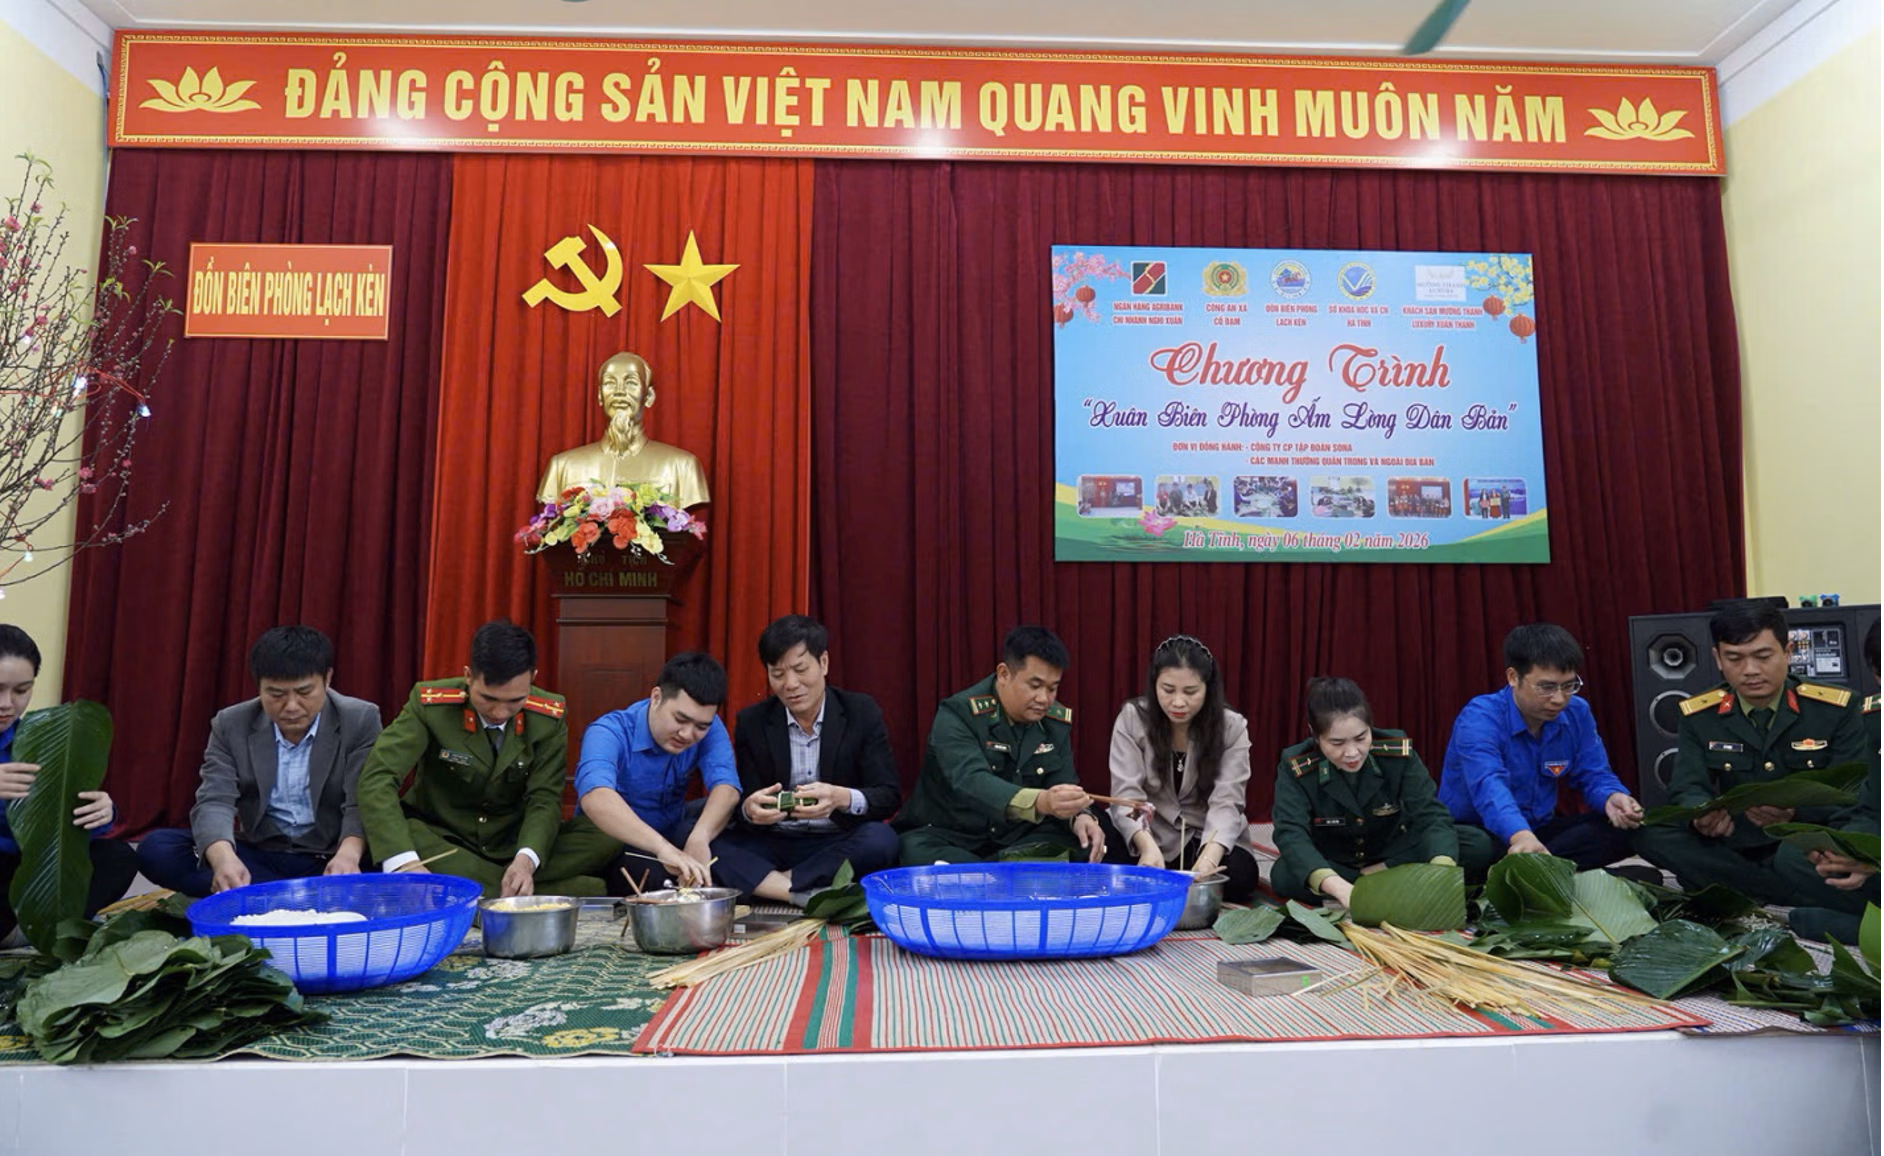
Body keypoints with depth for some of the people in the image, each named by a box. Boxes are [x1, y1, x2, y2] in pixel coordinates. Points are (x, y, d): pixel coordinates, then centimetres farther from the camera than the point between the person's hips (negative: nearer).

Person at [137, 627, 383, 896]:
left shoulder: (361, 721, -9)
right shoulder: (231, 725, -1)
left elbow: (362, 803, -16)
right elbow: (214, 801, -13)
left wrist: (349, 854, -40)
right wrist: (224, 858, -36)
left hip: (331, 857, -4)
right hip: (260, 856, 4)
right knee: (156, 849, -20)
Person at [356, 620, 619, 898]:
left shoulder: (549, 717, -10)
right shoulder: (430, 703, -16)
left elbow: (544, 798, -13)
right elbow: (377, 778, -25)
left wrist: (526, 859, -35)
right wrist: (405, 862, -41)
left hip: (515, 843, 1)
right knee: (388, 833, -35)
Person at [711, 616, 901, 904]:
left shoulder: (861, 712, -1)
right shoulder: (751, 722, 3)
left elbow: (889, 796, -6)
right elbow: (744, 804, 2)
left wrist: (842, 798, -28)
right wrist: (750, 810, -24)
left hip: (840, 846, -1)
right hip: (773, 846, 1)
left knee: (880, 839, -33)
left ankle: (776, 885, -20)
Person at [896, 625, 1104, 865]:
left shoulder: (1057, 721, 0)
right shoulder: (958, 714, -19)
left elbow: (1064, 783, 1)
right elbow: (971, 783, -35)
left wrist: (1079, 816, -25)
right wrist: (1040, 802, -52)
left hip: (1016, 839, 4)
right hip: (948, 836, -4)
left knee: (1087, 847, -20)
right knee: (918, 852, -36)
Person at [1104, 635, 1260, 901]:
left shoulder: (1232, 727, -10)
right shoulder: (1131, 718, -12)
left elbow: (1226, 802, -20)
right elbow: (1127, 794, -20)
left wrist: (1210, 855, -42)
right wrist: (1148, 846, -42)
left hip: (1205, 837, 2)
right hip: (1147, 834, -2)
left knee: (1242, 873, -29)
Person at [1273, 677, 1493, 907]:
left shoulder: (1397, 752, -19)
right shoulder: (1295, 767, -25)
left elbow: (1431, 814, -27)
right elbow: (1291, 834, -38)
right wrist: (1338, 886, -56)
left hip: (1394, 856, 2)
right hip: (1332, 864, -1)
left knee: (1479, 845, -19)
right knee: (1283, 875, -35)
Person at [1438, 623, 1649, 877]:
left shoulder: (1576, 712, 0)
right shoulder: (1479, 719, -22)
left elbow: (1594, 775, 5)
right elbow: (1489, 786, -39)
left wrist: (1612, 798, -22)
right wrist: (1521, 836, -59)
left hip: (1540, 830, 6)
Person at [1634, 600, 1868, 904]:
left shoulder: (1837, 709, -1)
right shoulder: (1698, 716, 2)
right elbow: (1689, 789, -5)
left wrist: (1796, 813, -30)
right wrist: (1702, 816, -32)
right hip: (1734, 849, 2)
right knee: (1650, 833, -27)